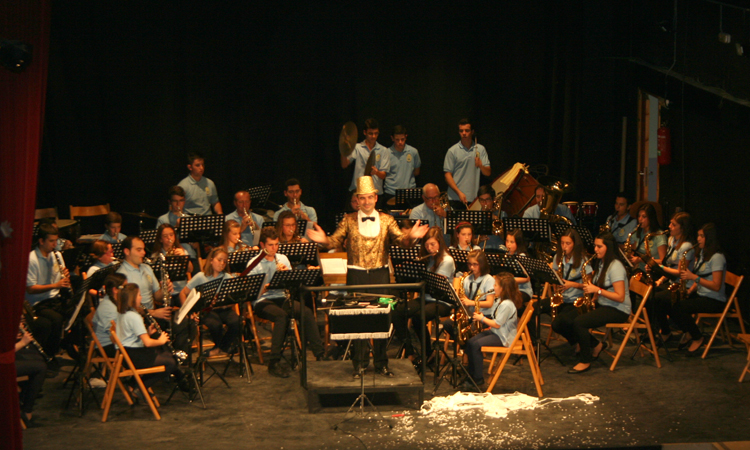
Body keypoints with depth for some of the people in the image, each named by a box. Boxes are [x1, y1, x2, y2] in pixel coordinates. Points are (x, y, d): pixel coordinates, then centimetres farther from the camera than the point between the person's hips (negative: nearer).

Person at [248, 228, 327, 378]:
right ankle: (274, 363, -33)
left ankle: (320, 354, -20)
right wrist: (264, 288, -27)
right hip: (262, 300, -4)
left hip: (281, 298, 5)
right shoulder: (253, 264, -1)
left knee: (307, 312, -24)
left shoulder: (283, 259, 14)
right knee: (282, 316, -36)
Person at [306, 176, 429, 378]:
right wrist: (323, 240, -24)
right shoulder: (349, 220, 5)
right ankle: (360, 363, 12)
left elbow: (400, 240, -5)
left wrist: (411, 236, -27)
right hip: (356, 275, -1)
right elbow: (335, 241, -2)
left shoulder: (386, 220, 6)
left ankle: (381, 363, 14)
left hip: (380, 274, 1)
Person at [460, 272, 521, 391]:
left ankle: (479, 382, -17)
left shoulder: (507, 304, -20)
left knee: (476, 345, -24)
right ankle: (470, 378, -4)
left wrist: (482, 318, -10)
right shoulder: (500, 301, 13)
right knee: (470, 342, -5)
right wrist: (482, 316, 0)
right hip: (494, 332, 10)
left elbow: (497, 324, -21)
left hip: (504, 337, -10)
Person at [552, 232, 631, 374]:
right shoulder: (602, 263, 15)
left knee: (579, 322, -31)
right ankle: (596, 345, 5)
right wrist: (592, 297, 1)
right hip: (601, 305, 9)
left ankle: (585, 361, -14)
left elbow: (620, 297, -20)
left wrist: (597, 290, -23)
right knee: (562, 320, -9)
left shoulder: (615, 267, -14)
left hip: (618, 310, -9)